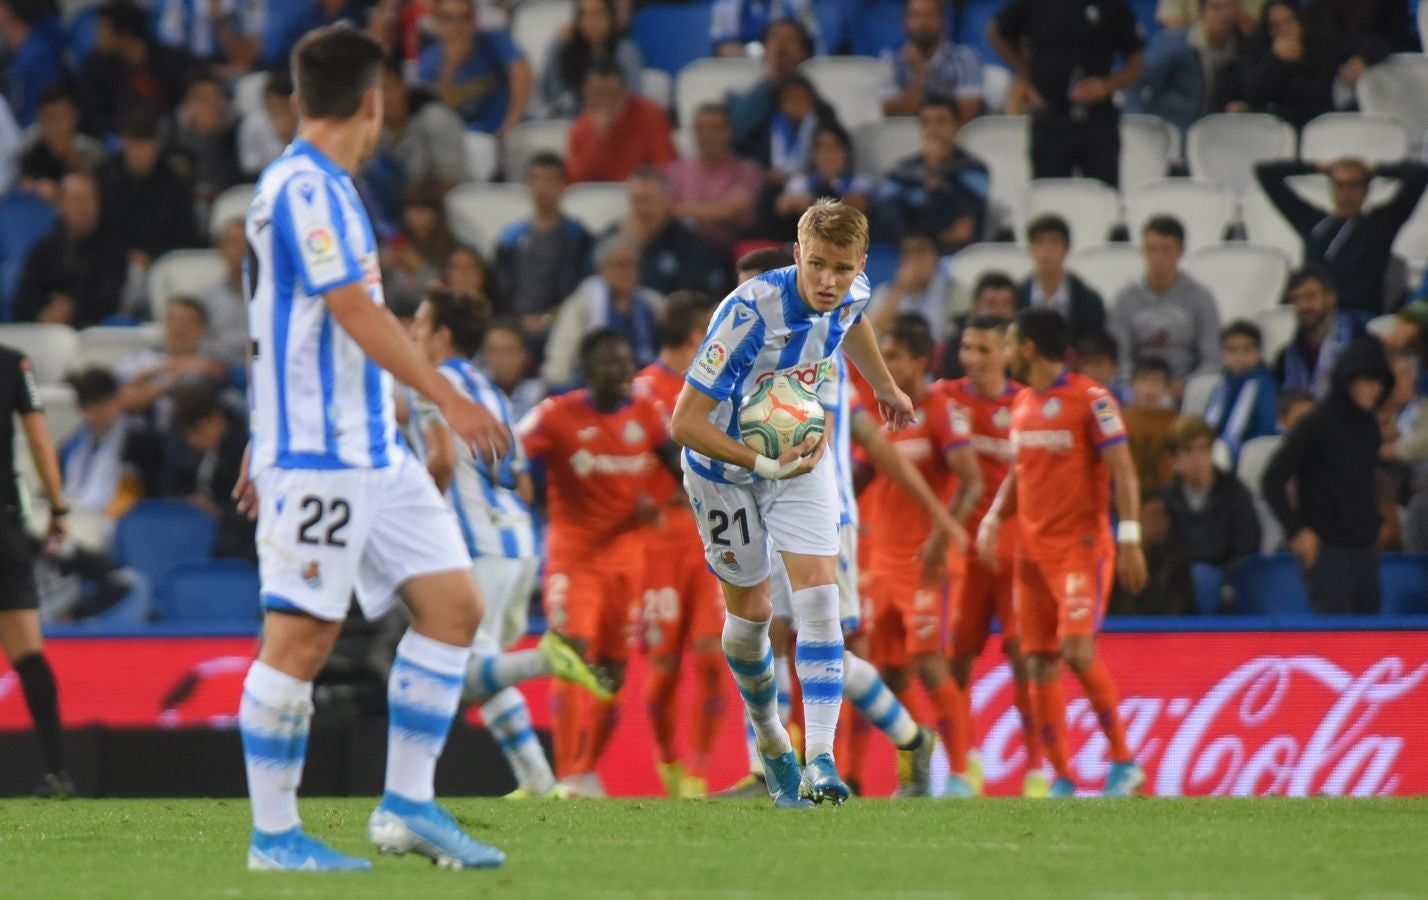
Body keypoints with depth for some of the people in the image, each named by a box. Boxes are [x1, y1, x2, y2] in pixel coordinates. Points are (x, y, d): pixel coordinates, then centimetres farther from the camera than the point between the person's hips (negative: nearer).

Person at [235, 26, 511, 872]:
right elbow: (355, 312, -21)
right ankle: (274, 834, -1)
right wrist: (449, 398, -22)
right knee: (301, 636, -7)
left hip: (374, 450, 10)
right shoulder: (303, 188, -13)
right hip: (316, 457, -10)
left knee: (454, 604, 5)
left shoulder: (324, 188, 17)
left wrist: (267, 447, 27)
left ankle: (407, 804, 8)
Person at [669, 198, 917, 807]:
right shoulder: (750, 312, -35)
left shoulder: (851, 296, -16)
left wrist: (885, 387, 31)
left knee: (818, 592, -15)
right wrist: (763, 464, -40)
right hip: (725, 464, -3)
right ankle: (768, 734, 38)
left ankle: (819, 762, -22)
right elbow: (685, 421, -33)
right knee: (751, 610, 9)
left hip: (801, 453, 4)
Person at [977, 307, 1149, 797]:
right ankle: (1061, 778, 7)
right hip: (1032, 549, 7)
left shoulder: (1090, 399, -10)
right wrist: (993, 519, 9)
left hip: (1082, 545, -7)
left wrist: (1129, 539, -20)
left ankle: (1124, 761, -5)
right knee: (1040, 664, 2)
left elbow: (1123, 470, -13)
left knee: (1078, 651, -18)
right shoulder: (1022, 403, 14)